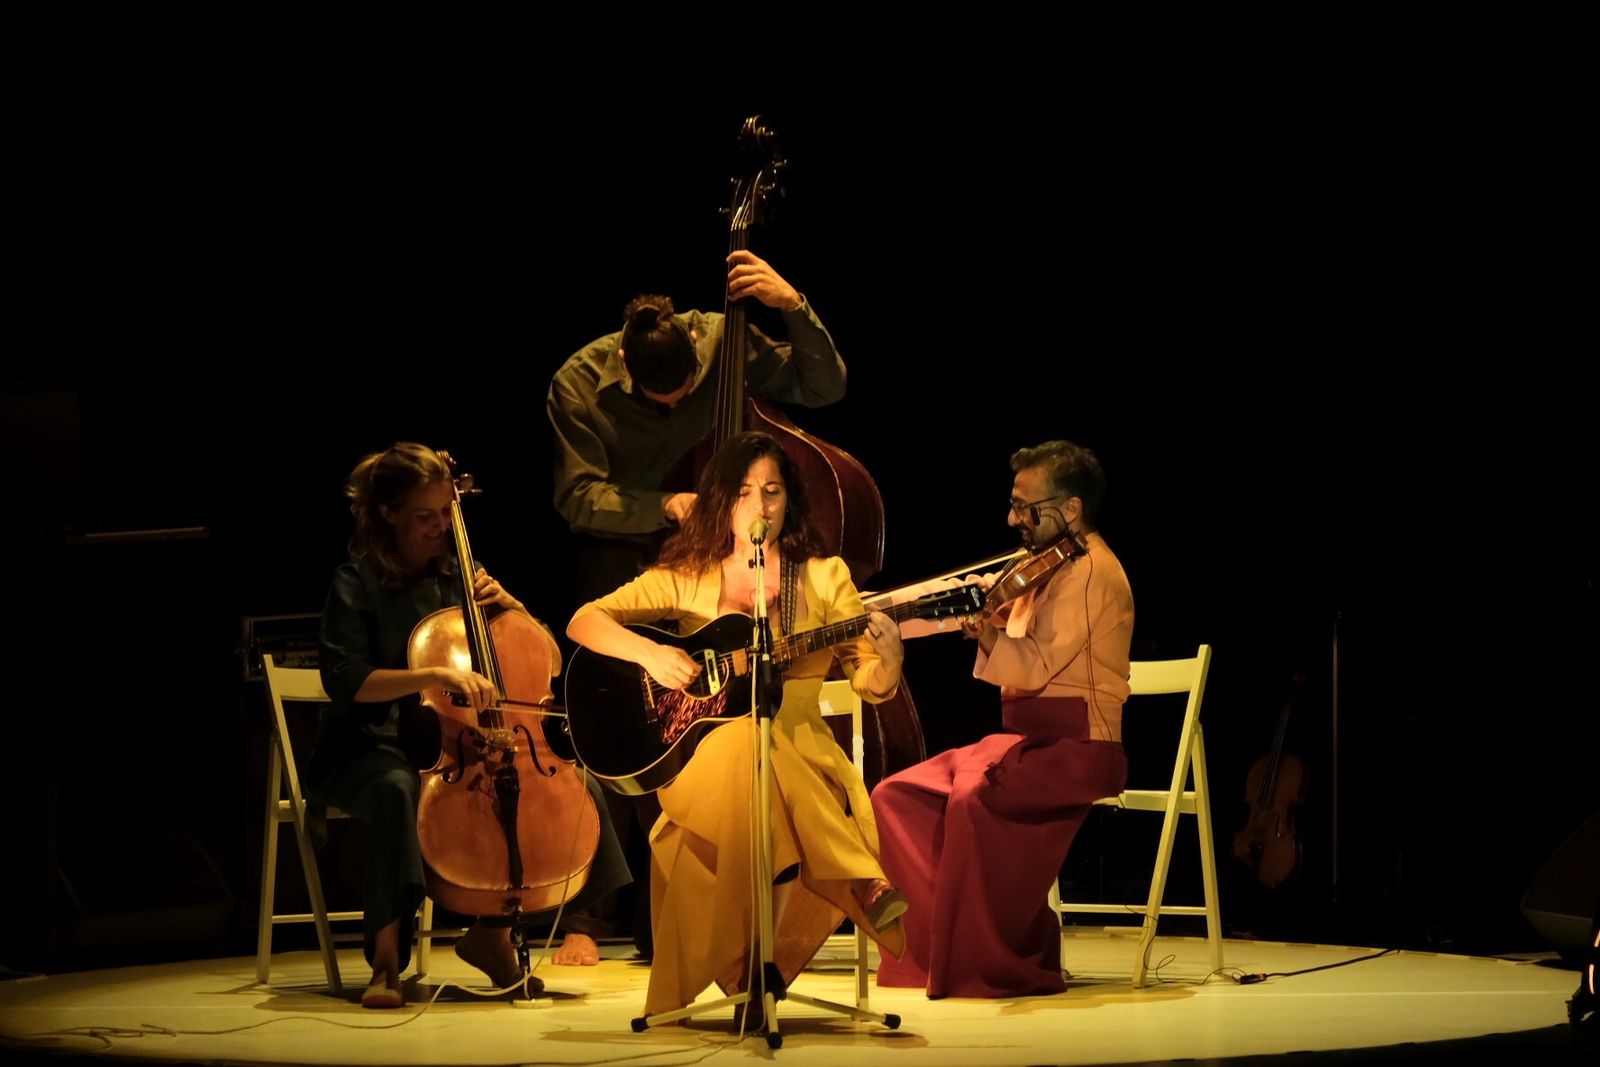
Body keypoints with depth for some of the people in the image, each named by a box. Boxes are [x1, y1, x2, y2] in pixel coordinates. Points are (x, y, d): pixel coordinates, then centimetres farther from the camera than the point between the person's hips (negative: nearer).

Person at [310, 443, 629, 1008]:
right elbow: (345, 680, -18)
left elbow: (545, 652, 15)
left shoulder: (459, 574, 13)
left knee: (578, 786, -15)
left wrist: (508, 604, -5)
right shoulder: (358, 581, -4)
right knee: (399, 791, -42)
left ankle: (493, 930, -6)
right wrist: (434, 674, -30)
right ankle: (386, 958, -34)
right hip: (375, 748, -5)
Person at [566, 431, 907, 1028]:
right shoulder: (687, 578, 10)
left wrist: (887, 656, -17)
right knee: (747, 745, -37)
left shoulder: (823, 578, 10)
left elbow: (873, 686, 7)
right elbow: (583, 622, 5)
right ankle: (863, 884, -33)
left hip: (800, 749, 0)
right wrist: (649, 653, -14)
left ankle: (764, 962, -33)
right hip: (704, 751, 0)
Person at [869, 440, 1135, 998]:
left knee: (975, 799, -34)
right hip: (1028, 741, 10)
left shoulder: (1090, 571, -11)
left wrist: (982, 625, -18)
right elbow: (1013, 672, 19)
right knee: (897, 797, -2)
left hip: (1076, 749, -10)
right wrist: (989, 627, 2)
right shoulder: (1049, 567, 21)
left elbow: (1036, 667, -21)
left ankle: (997, 964, -24)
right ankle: (938, 942, -3)